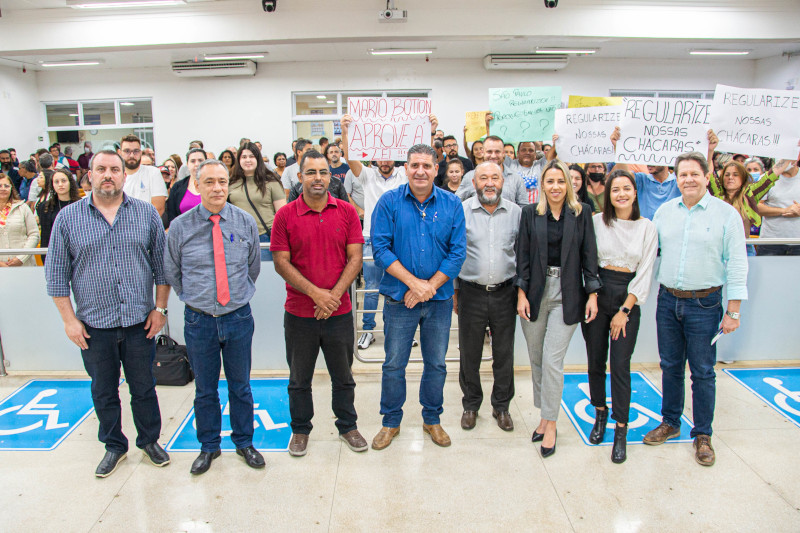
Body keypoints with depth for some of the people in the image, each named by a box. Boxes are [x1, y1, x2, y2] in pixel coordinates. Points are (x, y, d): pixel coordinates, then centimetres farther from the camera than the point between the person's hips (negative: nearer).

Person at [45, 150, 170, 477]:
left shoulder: (147, 213, 1)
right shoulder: (67, 218, -1)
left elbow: (161, 264, 3)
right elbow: (56, 274, 1)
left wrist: (160, 307, -1)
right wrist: (69, 319, -3)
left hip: (139, 322, 0)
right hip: (94, 325, 0)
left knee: (144, 388, 12)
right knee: (103, 391, 14)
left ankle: (149, 440, 31)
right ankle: (114, 446, 33)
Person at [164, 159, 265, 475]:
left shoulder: (246, 223, -2)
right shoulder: (180, 227, -6)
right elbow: (172, 272, 8)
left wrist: (238, 295, 11)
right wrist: (194, 299, 9)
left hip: (238, 317, 1)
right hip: (199, 319, 0)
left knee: (240, 386, 14)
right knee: (204, 389, 14)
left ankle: (244, 442, 34)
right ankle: (209, 446, 34)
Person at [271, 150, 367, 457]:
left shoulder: (346, 212, 0)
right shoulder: (285, 216, -4)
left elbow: (355, 258, -3)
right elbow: (281, 263, -7)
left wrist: (333, 295, -14)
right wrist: (316, 293, -15)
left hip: (339, 312, 1)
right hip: (299, 313, -1)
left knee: (343, 376, 15)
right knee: (299, 378, 14)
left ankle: (347, 426, 34)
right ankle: (300, 429, 34)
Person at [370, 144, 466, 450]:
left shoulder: (452, 205, 0)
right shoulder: (389, 202, -5)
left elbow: (458, 252, -4)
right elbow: (380, 249, -11)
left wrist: (429, 286, -13)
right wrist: (414, 282, -17)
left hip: (439, 299, 2)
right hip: (399, 298, -1)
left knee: (436, 364, 14)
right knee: (394, 364, 9)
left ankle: (432, 419, 34)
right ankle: (391, 421, 29)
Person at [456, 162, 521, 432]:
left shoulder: (516, 212, 3)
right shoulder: (461, 212, -2)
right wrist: (452, 291, 1)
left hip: (505, 293, 1)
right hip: (471, 293, -1)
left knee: (504, 354, 11)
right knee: (469, 354, 10)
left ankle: (501, 406, 30)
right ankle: (471, 405, 29)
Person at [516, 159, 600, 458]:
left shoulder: (581, 213, 3)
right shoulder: (530, 213, 4)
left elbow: (589, 255, 3)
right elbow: (523, 255, 2)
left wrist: (592, 293, -2)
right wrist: (521, 293, -3)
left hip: (567, 294, -2)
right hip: (535, 291, 2)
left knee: (553, 360, -5)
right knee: (536, 360, 8)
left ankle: (550, 423, 9)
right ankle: (545, 415, 25)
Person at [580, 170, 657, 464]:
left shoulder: (647, 228, 1)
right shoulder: (597, 221, 2)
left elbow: (645, 273, -1)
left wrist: (624, 311, -6)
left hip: (628, 298, -1)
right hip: (597, 293, 1)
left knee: (620, 366, -3)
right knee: (595, 361, 9)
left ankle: (621, 431, 9)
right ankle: (600, 414, 30)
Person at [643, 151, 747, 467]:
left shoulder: (726, 214, -5)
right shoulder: (664, 212, 6)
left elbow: (737, 265, -6)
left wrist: (733, 311, -8)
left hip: (704, 304, -3)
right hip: (668, 301, 4)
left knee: (702, 372, 5)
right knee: (670, 366, 14)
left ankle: (702, 435, 21)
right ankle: (670, 423, 30)